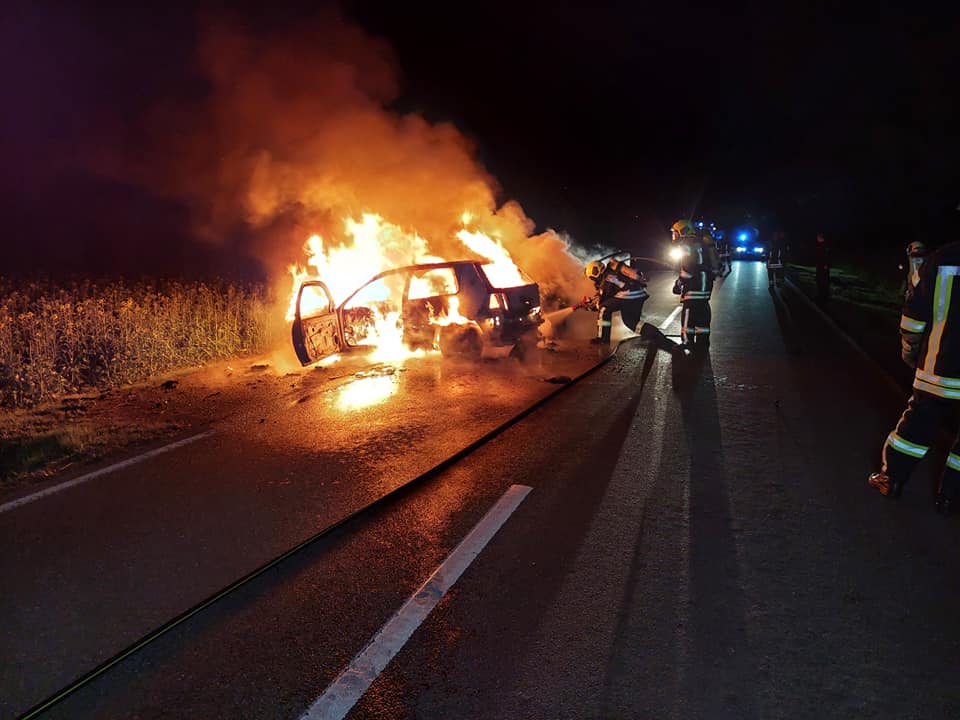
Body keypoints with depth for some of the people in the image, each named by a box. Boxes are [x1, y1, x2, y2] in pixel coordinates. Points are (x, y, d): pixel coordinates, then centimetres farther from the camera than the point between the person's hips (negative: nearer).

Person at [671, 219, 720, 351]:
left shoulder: (686, 246, -10)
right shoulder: (700, 244, 19)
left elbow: (686, 268, -19)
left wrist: (679, 283, -12)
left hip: (693, 287, -10)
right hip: (705, 286, 10)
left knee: (688, 314, -5)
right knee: (702, 315, 12)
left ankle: (688, 342, -3)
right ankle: (702, 342, 18)